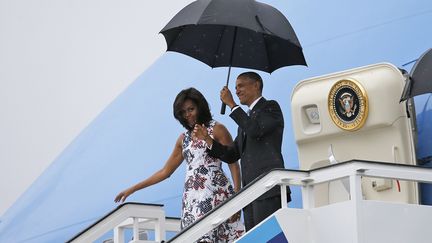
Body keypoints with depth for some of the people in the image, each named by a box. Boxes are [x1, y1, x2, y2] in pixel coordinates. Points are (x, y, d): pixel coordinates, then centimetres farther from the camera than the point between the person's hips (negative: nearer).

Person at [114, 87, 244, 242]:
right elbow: (165, 171, 25)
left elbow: (233, 164, -1)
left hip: (215, 194, -5)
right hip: (191, 198, 5)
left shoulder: (217, 130, 4)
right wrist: (132, 189, 22)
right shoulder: (184, 138, 20)